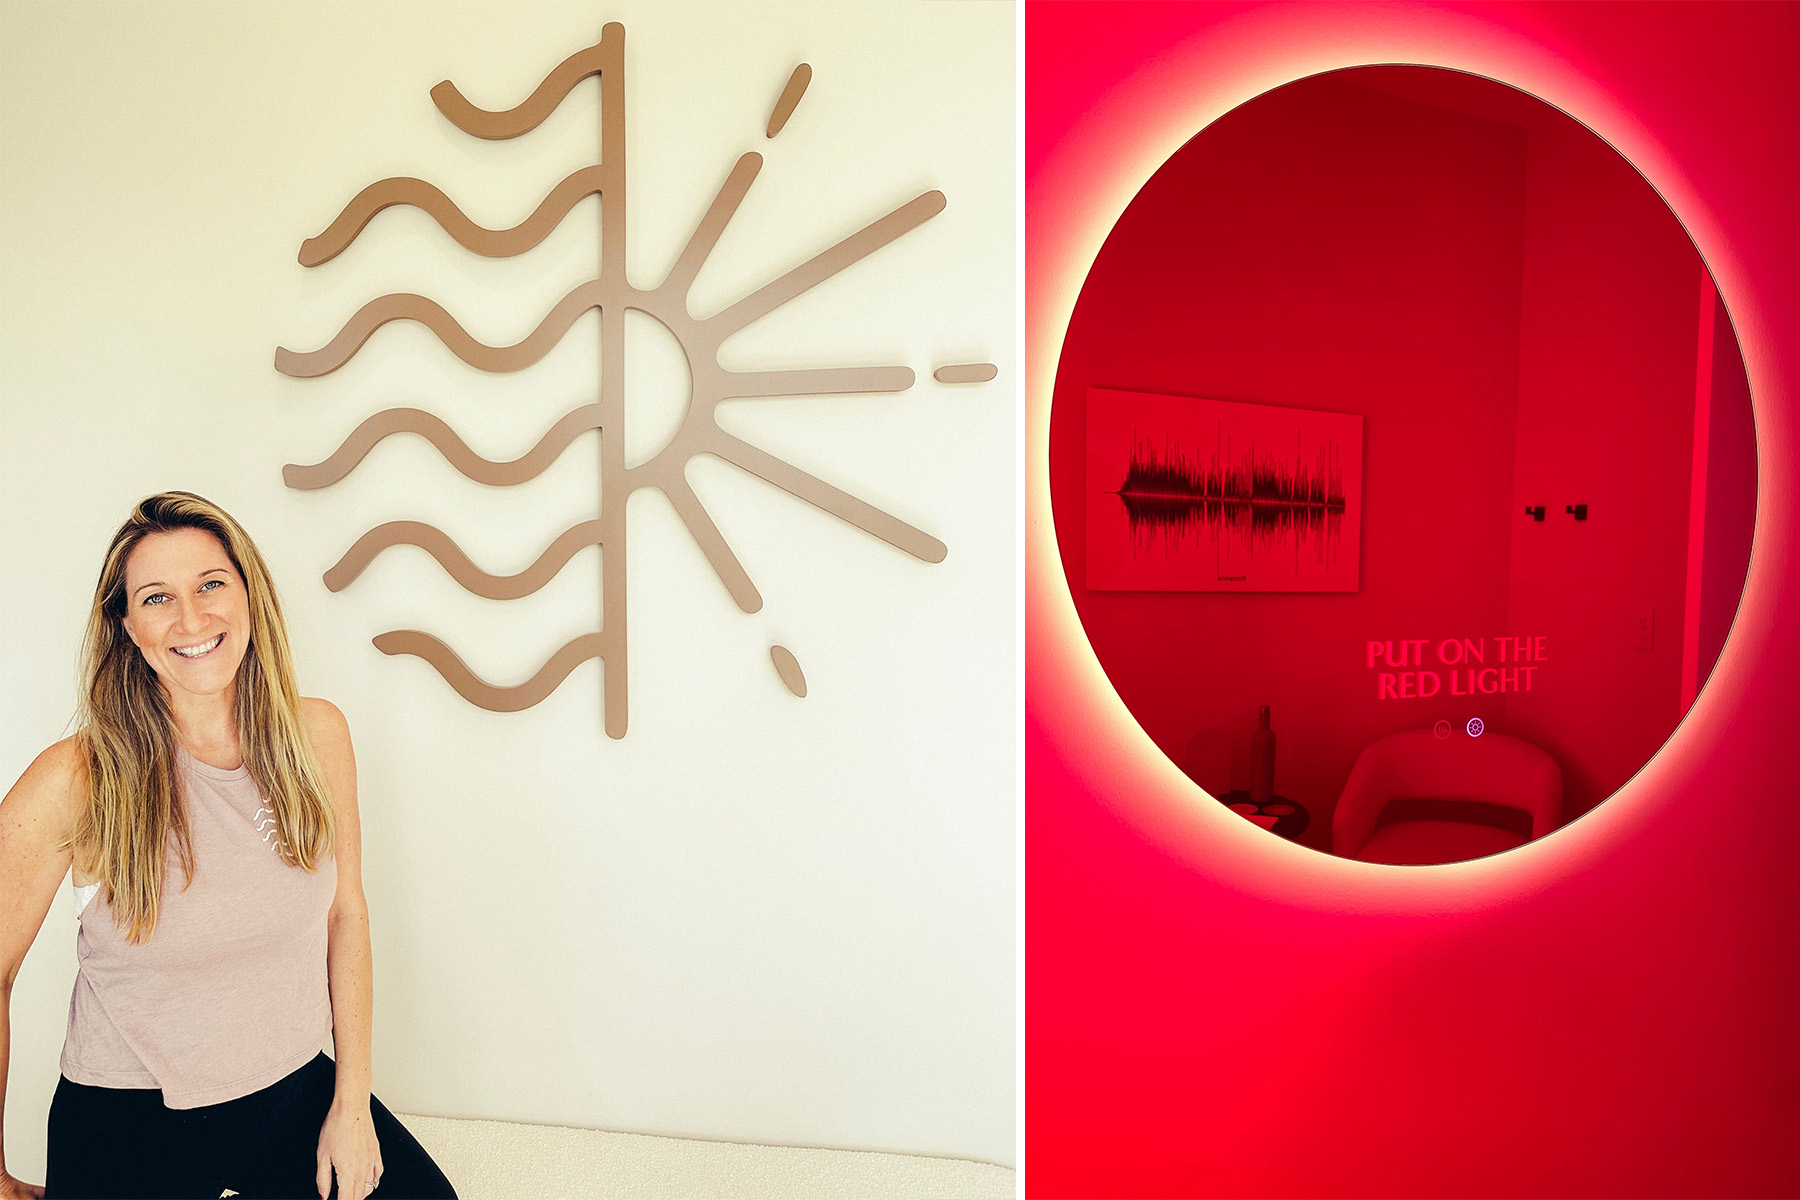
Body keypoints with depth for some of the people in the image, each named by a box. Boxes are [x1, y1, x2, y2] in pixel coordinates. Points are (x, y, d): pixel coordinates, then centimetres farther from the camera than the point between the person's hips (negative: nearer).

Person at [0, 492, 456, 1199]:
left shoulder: (316, 734, -9)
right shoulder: (79, 778, -19)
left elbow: (346, 914, -1)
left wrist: (351, 1103, 1)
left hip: (296, 1091, 3)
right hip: (130, 1122, -3)